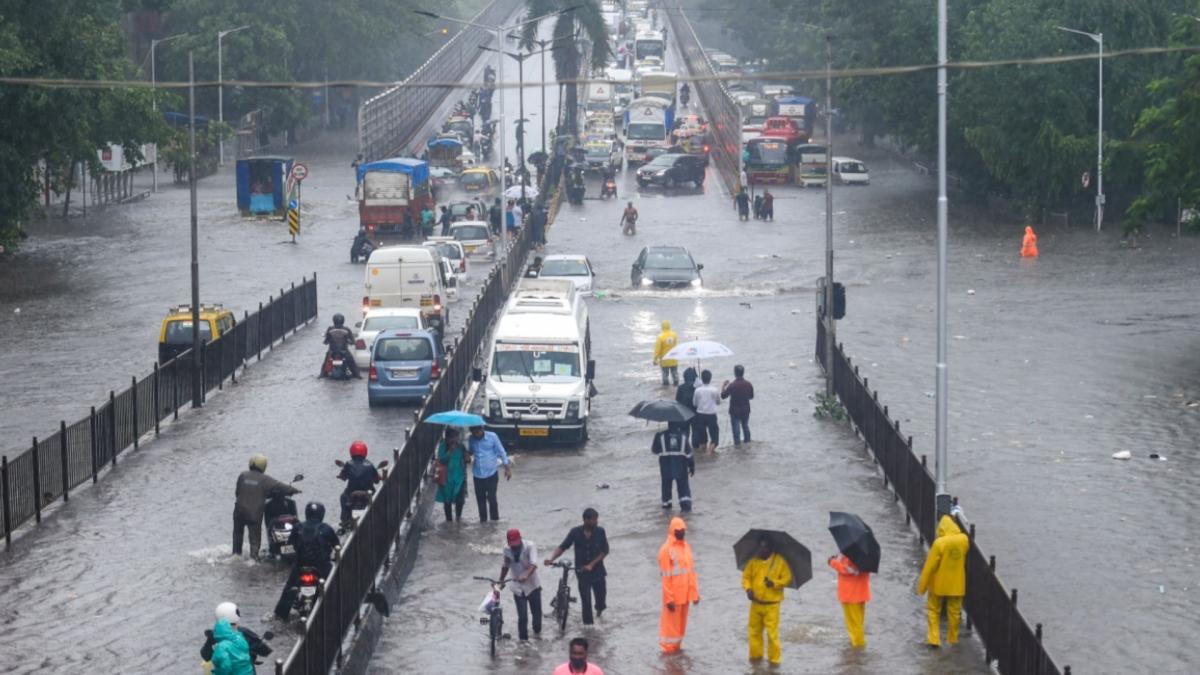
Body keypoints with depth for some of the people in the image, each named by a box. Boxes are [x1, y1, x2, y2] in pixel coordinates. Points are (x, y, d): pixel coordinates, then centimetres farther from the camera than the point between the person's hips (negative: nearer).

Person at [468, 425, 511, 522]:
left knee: (491, 497, -8)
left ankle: (495, 519, 6)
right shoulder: (471, 439, 1)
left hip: (491, 473, -3)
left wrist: (507, 467, -5)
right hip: (477, 474, 3)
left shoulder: (492, 437, -8)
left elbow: (501, 452, -2)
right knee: (480, 498, 8)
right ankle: (483, 519, 21)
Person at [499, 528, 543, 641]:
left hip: (532, 585, -1)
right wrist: (500, 581, 12)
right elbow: (505, 566, 12)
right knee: (522, 616, -8)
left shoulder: (529, 546, -18)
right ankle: (523, 638, 8)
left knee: (537, 611, 15)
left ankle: (537, 631, 44)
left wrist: (526, 576, -48)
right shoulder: (507, 551, -5)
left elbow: (533, 564, -31)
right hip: (518, 588, 1)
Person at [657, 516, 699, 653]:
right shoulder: (666, 549, -14)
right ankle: (669, 647, 13)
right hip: (673, 594, -6)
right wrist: (669, 598, -17)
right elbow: (666, 577, -15)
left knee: (682, 621, 13)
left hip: (685, 593, 6)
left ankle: (677, 645, 24)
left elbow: (691, 571, 12)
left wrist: (695, 593, 10)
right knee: (671, 621, 3)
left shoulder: (687, 547, 7)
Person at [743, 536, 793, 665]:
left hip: (772, 604, -4)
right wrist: (748, 589, -9)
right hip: (756, 603, 4)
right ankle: (755, 655, 25)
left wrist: (774, 583, -20)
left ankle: (774, 658, 4)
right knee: (754, 630, 9)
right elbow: (746, 576, 9)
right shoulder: (754, 561, 4)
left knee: (772, 632, -6)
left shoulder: (779, 561, -5)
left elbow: (787, 578, -3)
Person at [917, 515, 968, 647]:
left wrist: (922, 586, -8)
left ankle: (934, 639, 7)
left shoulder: (939, 543, -21)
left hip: (939, 584, -3)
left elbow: (930, 566, -16)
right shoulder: (964, 540, -10)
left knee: (934, 611, 12)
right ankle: (953, 639, 25)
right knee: (954, 612, 15)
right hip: (957, 584, 3)